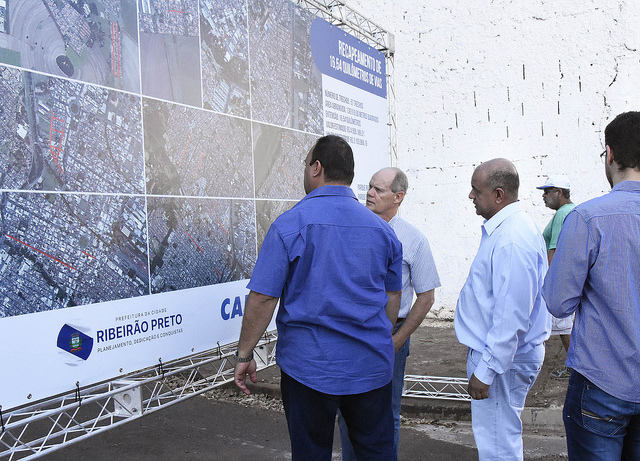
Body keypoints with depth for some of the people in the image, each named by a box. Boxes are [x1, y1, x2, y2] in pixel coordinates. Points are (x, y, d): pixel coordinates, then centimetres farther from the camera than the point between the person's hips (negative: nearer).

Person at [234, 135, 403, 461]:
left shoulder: (290, 224, -11)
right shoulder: (381, 228, 4)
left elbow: (262, 298, -13)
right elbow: (393, 299, 12)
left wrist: (244, 354, -2)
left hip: (310, 367, -3)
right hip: (371, 367, 4)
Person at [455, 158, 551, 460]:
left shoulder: (511, 240, -25)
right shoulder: (505, 228, 10)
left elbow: (512, 317, -27)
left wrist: (485, 371, -23)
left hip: (503, 359, -11)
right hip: (496, 351, 11)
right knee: (499, 437, 22)